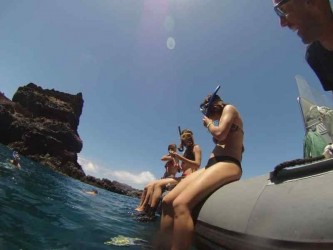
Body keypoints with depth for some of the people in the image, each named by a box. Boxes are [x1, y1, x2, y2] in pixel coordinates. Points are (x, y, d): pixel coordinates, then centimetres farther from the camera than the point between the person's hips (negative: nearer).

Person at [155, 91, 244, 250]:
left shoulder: (229, 108, 9)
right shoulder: (222, 119, 33)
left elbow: (220, 134, -10)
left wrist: (209, 123, 7)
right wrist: (210, 125, 20)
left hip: (228, 165, -9)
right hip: (212, 165, 9)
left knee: (181, 204, -31)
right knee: (168, 201, -7)